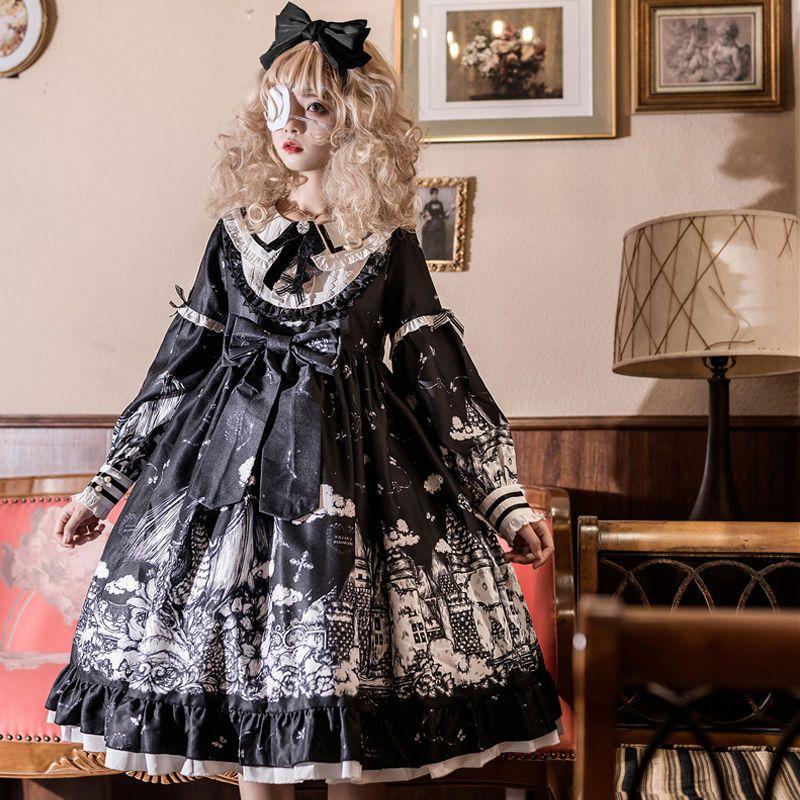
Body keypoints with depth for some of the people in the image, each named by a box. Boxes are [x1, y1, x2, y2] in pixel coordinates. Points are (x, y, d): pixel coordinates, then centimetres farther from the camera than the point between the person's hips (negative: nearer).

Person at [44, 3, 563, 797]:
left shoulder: (387, 243, 1)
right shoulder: (238, 230, 6)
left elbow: (439, 373, 2)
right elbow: (182, 361, 10)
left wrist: (506, 501, -1)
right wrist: (107, 484, 10)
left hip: (354, 465, -1)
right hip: (236, 461, 2)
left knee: (359, 680, 0)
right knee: (240, 666, 5)